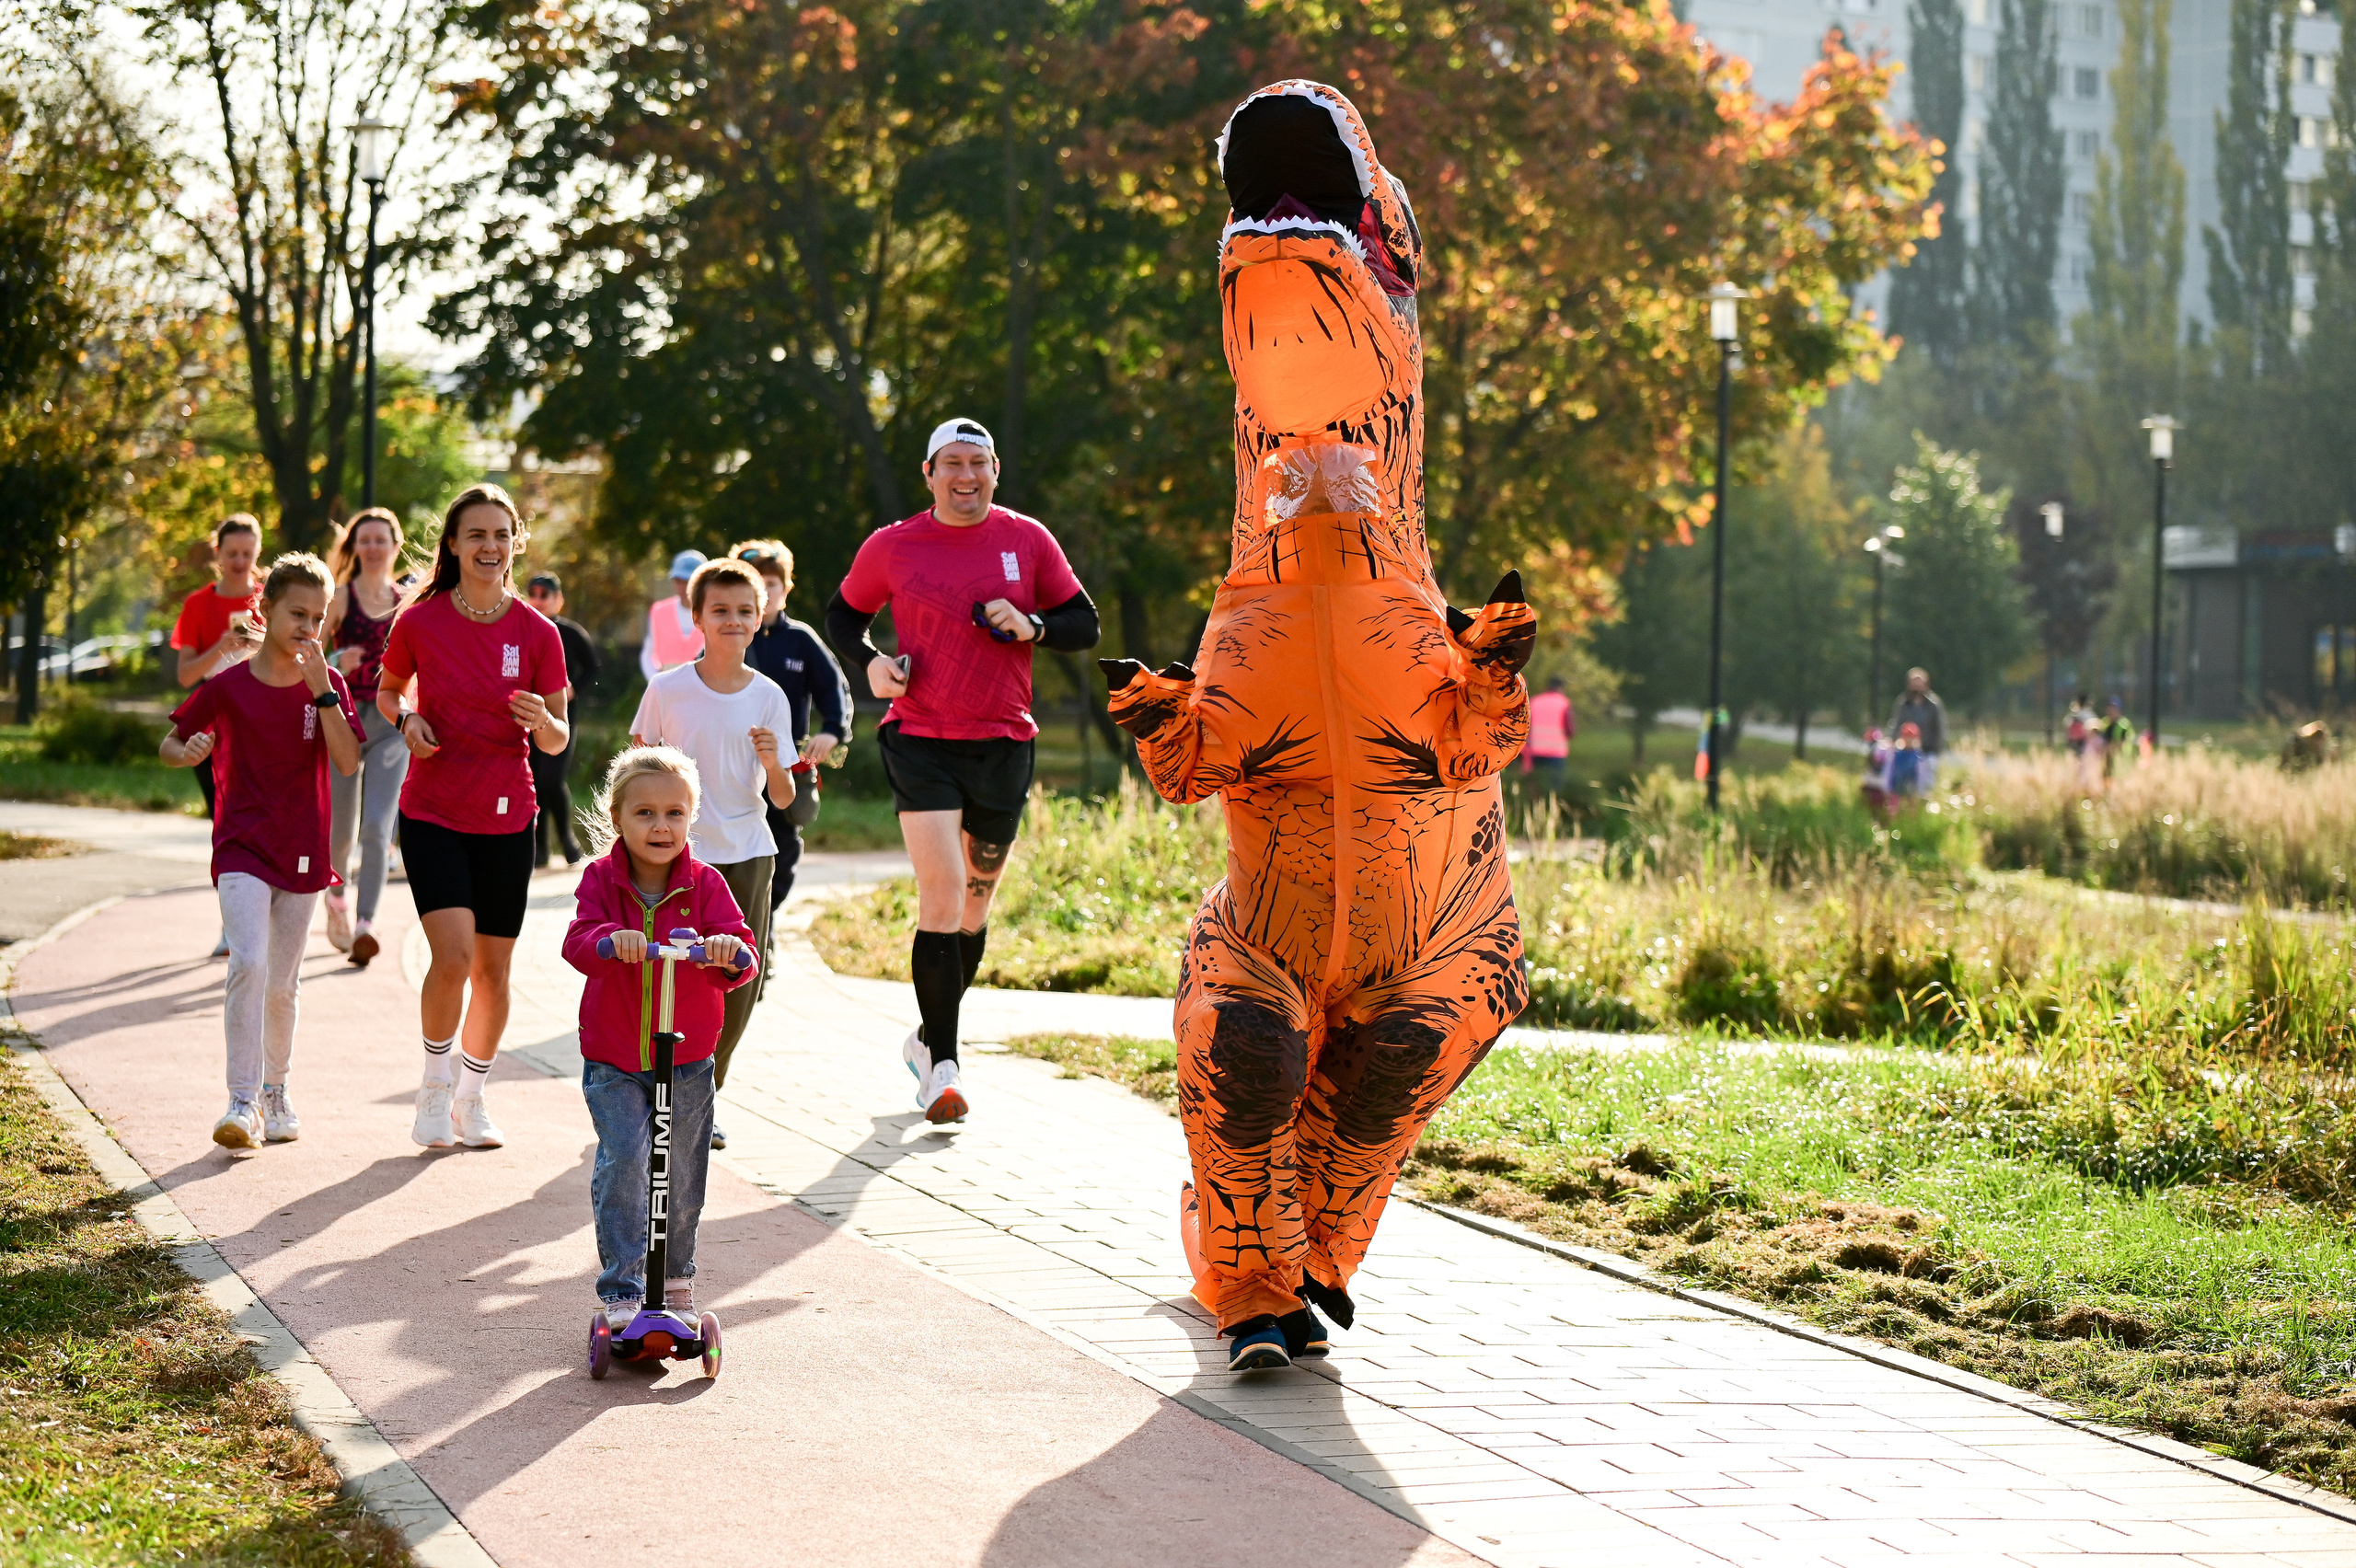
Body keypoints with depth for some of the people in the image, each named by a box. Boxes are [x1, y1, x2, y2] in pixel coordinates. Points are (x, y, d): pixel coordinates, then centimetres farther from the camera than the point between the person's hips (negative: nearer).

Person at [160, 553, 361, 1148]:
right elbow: (170, 742, 7)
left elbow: (349, 763, -14)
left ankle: (275, 1089, 31)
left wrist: (321, 690, -20)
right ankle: (242, 1102, -19)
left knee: (282, 983, 12)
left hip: (302, 854, 2)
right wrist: (187, 752, -17)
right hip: (242, 848, -2)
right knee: (248, 964, -21)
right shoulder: (226, 687, -4)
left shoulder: (329, 687, 0)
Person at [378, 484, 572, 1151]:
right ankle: (435, 1083, 7)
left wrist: (543, 719, -20)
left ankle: (471, 1099, 27)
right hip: (432, 813, -2)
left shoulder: (536, 632, -3)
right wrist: (406, 720, -8)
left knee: (493, 968, 6)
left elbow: (558, 740, 3)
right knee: (453, 955, -17)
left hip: (506, 819, 2)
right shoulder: (420, 622, -5)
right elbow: (388, 690, 13)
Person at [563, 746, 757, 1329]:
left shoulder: (704, 885, -5)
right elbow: (577, 942, -21)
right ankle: (621, 1288, -8)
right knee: (622, 1164, -15)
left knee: (683, 1174, 11)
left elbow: (741, 959, -14)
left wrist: (730, 952, -39)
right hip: (613, 1062, -1)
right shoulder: (601, 880, -6)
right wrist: (610, 940, -44)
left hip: (688, 1059, 1)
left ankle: (676, 1276, 34)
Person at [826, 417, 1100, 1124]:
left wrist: (1033, 627, -13)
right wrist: (869, 663, -5)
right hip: (920, 739, -3)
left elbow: (1085, 626, 8)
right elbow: (842, 614, 15)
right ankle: (941, 1064, -10)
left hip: (1002, 742, 3)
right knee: (941, 892, -16)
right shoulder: (892, 547, 1)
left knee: (975, 899, 12)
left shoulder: (1027, 540, 4)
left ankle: (927, 1038, 33)